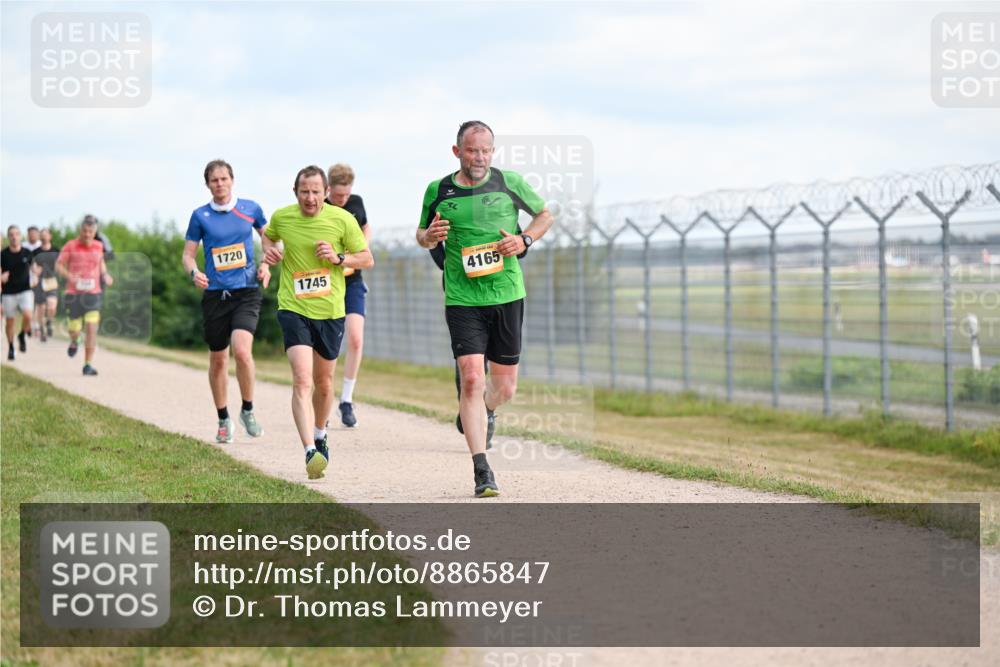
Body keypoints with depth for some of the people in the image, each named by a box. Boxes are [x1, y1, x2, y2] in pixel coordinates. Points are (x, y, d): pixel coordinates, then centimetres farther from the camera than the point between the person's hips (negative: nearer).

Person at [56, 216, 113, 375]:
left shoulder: (99, 246, 6)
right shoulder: (70, 246, -4)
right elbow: (58, 265, -3)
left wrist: (105, 275, 7)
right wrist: (69, 275, -22)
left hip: (93, 293, 1)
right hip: (74, 294, -1)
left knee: (92, 328, -12)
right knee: (75, 330, 3)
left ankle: (88, 365, -6)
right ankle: (74, 342, 42)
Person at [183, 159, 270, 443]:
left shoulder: (250, 209, 4)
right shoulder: (200, 215, 2)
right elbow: (188, 253, 8)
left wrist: (266, 265, 3)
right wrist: (194, 273, -13)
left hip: (246, 292, -1)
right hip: (215, 293, 1)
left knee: (242, 350, -21)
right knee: (218, 359, 7)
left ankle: (248, 410, 0)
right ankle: (223, 420, 25)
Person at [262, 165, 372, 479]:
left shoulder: (342, 219, -7)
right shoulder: (282, 217, -2)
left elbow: (367, 259, 1)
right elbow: (268, 235, 22)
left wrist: (338, 258, -16)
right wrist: (269, 250, 1)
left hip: (330, 311, 1)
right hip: (294, 309, -1)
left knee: (324, 381, 16)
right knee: (302, 380, -19)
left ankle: (320, 434, 44)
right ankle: (310, 452, -27)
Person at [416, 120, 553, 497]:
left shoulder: (509, 183, 2)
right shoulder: (438, 191, 2)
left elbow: (545, 215, 15)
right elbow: (421, 235, 17)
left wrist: (525, 240, -4)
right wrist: (430, 236, -7)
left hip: (507, 295, 1)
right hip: (462, 300, -1)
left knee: (505, 387, 7)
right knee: (472, 379, -15)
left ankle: (482, 412, 45)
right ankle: (481, 471, -12)